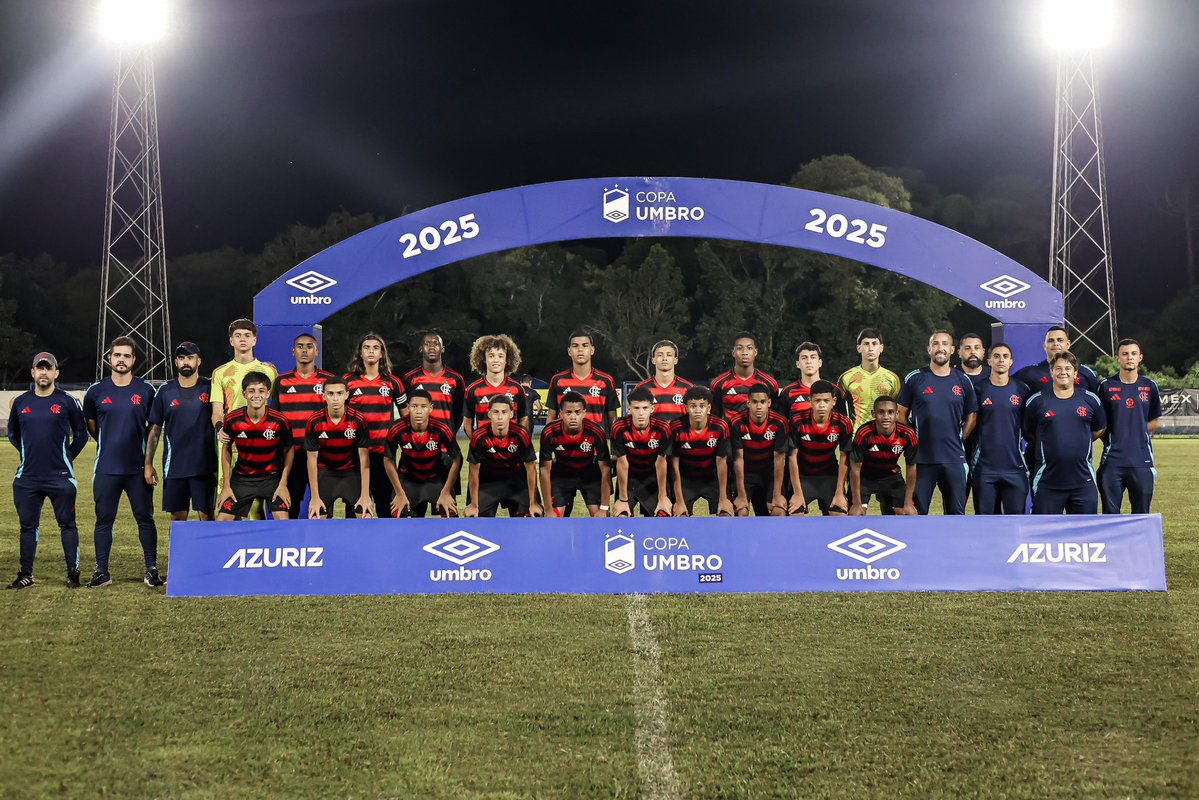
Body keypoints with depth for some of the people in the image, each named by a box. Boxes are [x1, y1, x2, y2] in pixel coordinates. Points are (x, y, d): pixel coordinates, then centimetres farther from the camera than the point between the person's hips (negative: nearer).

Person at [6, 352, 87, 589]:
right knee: (27, 525, 8)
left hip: (60, 476, -3)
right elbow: (13, 434, 22)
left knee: (67, 524, 1)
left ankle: (73, 573, 7)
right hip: (27, 477, 3)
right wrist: (30, 454, 14)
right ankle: (26, 575, 15)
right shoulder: (20, 402, 7)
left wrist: (67, 457, 4)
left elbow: (81, 434, 8)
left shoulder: (67, 402, -1)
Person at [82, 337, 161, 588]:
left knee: (145, 518, 2)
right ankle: (102, 572, 12)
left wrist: (149, 459, 9)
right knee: (104, 520, 5)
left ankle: (152, 569, 10)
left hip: (137, 468, -1)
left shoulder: (145, 391, 1)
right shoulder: (96, 391, 3)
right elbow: (90, 423, 19)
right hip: (106, 469, 1)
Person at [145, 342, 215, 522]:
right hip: (174, 466, 2)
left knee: (206, 515, -2)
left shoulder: (210, 388, 2)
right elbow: (155, 429, 9)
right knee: (177, 517, 6)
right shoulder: (165, 391, 7)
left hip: (204, 466, -2)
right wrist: (148, 464, 4)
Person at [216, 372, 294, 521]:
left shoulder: (280, 421, -16)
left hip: (272, 476, -1)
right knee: (222, 522, -4)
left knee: (283, 521, -15)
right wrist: (226, 485, 0)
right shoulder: (232, 420, -13)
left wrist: (283, 484, -6)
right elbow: (226, 450, 3)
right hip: (242, 477, 1)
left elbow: (289, 450, -1)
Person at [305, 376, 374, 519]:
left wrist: (365, 495, -15)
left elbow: (364, 458, -11)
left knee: (366, 515, -14)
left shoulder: (359, 420, -15)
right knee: (315, 519, -13)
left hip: (352, 471, 0)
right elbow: (312, 459, -9)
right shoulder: (314, 422, -15)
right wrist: (315, 497, -11)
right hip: (325, 472, 0)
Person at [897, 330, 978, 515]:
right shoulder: (914, 379, 2)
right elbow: (901, 414, 6)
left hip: (954, 458, 2)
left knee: (956, 512, 5)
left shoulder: (963, 381, 7)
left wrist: (958, 440, 5)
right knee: (917, 511, 2)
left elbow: (971, 416, 15)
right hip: (922, 458, -2)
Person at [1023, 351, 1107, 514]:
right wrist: (1046, 446, 8)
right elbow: (1028, 433, 12)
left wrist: (1081, 443, 12)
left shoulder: (1090, 400, 5)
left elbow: (1099, 429, 19)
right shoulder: (1037, 401, 1)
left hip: (1083, 482, 1)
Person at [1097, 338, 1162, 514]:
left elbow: (1156, 422, 15)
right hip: (1113, 459, -1)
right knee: (1110, 514, 1)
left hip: (1142, 459, 1)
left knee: (1141, 514, 5)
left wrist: (1136, 430, 5)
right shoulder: (1106, 386, 3)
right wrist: (1110, 439, -3)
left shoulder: (1150, 386, 8)